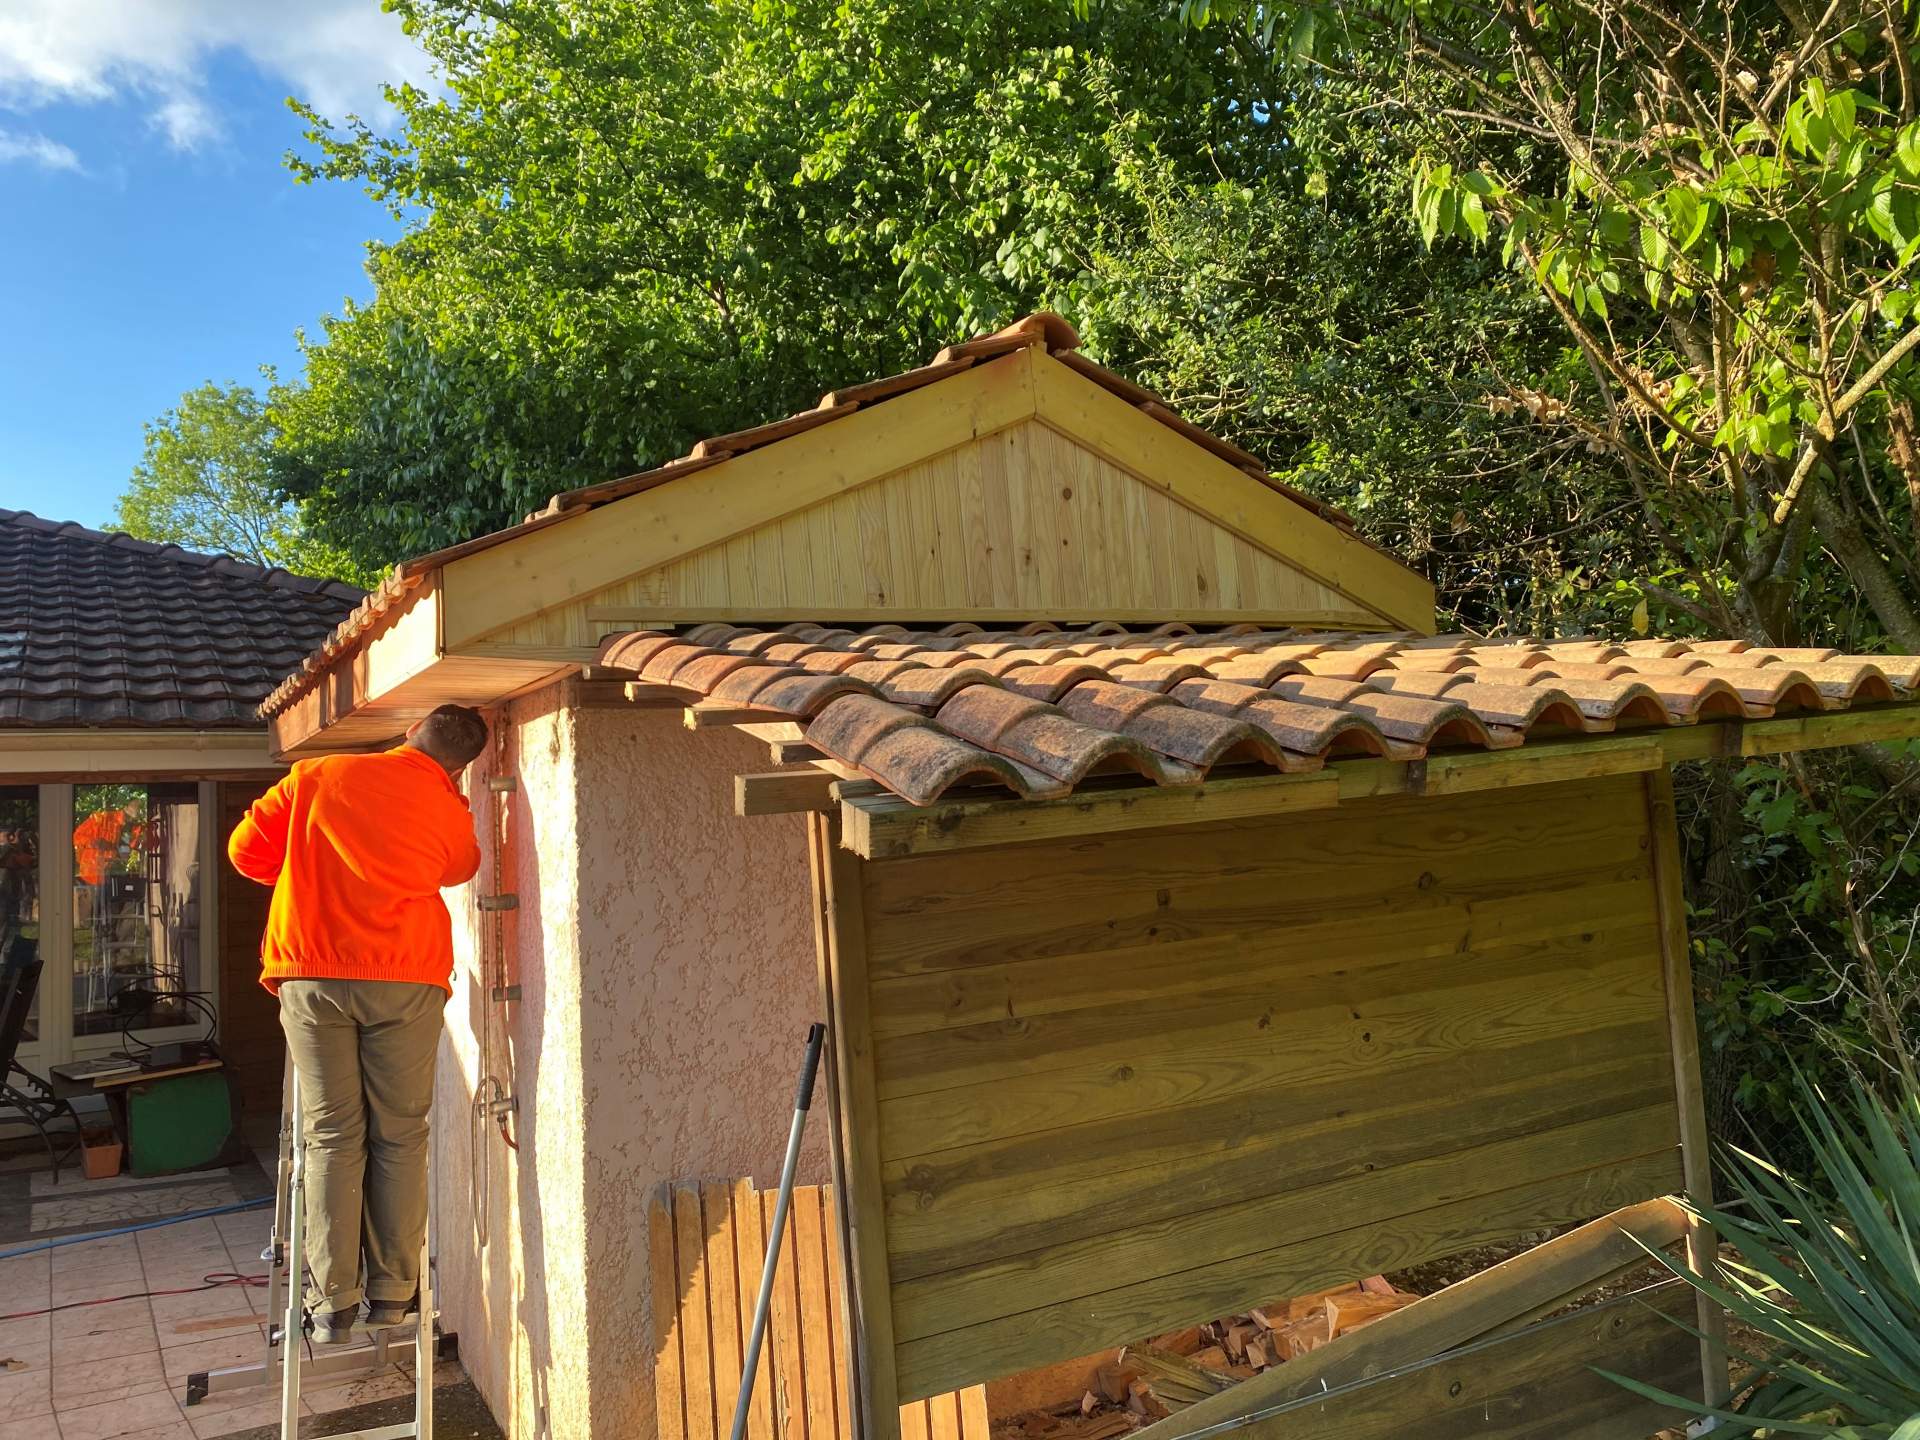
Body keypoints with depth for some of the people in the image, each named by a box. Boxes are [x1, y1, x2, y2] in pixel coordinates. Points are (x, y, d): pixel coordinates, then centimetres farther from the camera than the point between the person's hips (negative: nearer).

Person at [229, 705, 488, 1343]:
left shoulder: (316, 775, 4)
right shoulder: (452, 817, 3)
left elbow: (248, 849, 9)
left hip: (312, 976, 1)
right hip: (405, 982, -1)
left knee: (333, 1137, 8)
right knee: (400, 1136, 10)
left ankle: (333, 1303, 10)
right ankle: (391, 1295, 14)